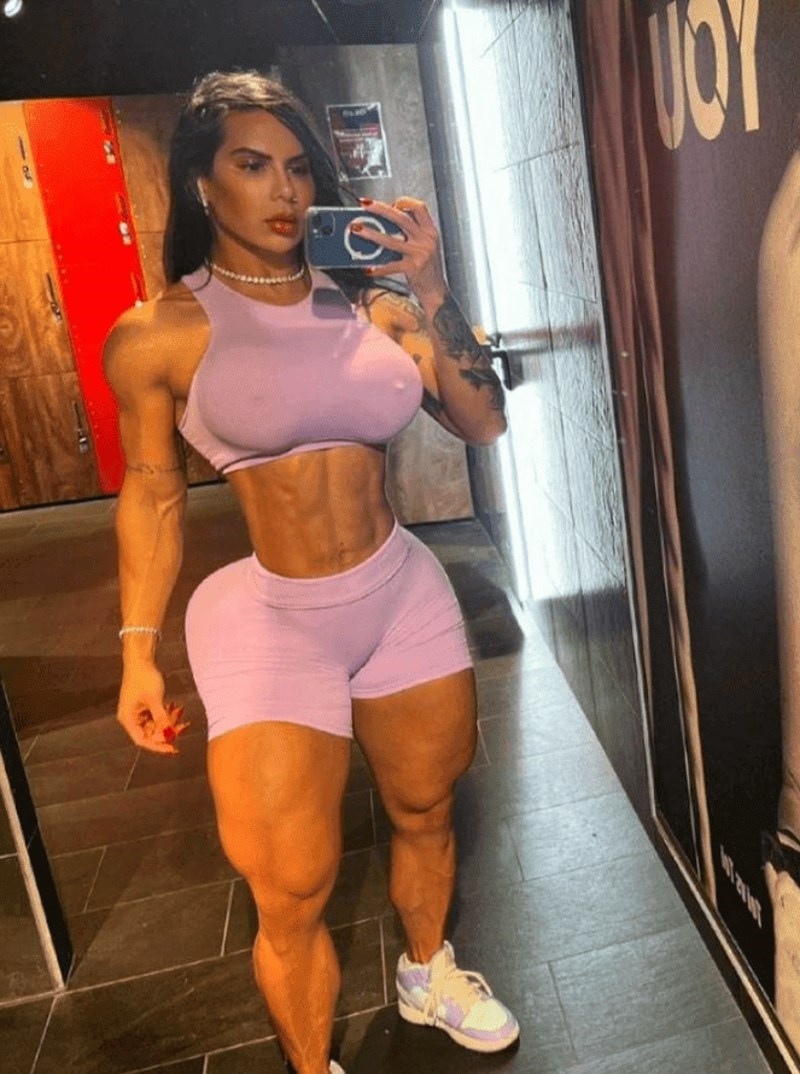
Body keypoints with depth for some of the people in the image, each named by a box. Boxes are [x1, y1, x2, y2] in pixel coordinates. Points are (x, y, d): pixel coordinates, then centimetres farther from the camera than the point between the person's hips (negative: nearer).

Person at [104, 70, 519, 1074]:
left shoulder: (366, 302, 1)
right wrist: (137, 652, 1)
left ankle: (427, 974, 54)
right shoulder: (157, 335, -6)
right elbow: (151, 497, 0)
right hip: (270, 619, -4)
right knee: (293, 895, 3)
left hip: (406, 593, 4)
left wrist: (430, 291, -11)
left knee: (426, 811, 23)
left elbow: (483, 422, -2)